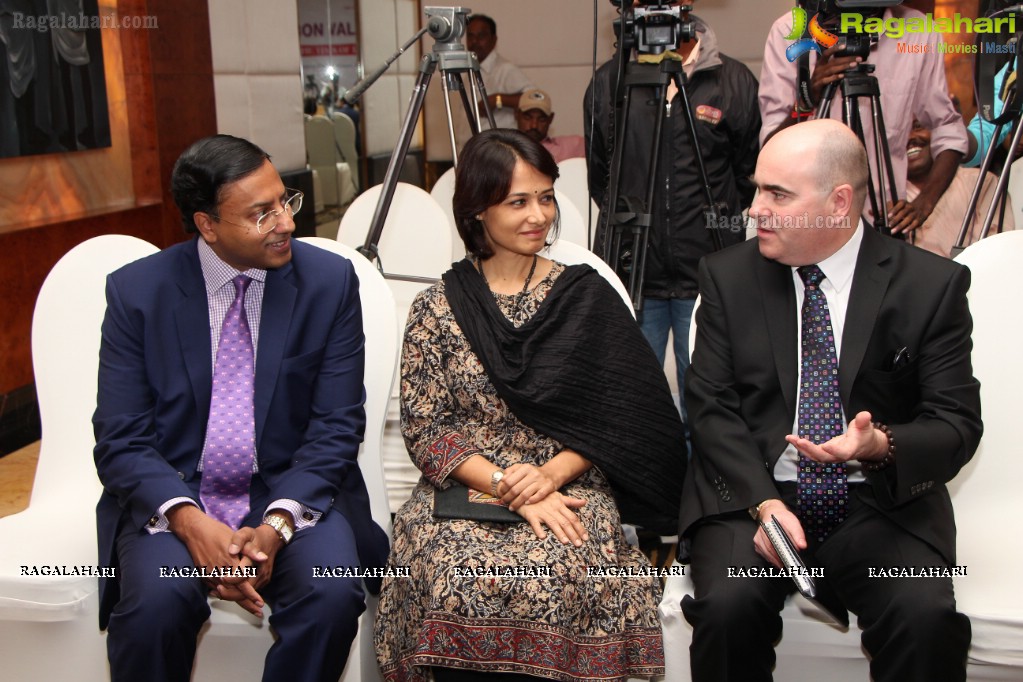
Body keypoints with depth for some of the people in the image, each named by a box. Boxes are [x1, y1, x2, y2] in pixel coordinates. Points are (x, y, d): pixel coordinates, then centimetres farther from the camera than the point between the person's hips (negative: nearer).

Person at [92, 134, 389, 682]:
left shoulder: (330, 281, -5)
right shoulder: (136, 291, -4)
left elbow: (335, 428, -5)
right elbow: (120, 441, -5)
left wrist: (277, 525, -20)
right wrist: (190, 521, -23)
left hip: (294, 492, 1)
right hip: (172, 495, 0)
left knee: (331, 594, -28)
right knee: (156, 600, -30)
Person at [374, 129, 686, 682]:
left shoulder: (585, 295, 7)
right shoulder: (436, 308, 5)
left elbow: (615, 414, 5)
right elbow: (424, 428, 1)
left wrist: (552, 473, -11)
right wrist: (505, 485, -12)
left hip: (568, 488, 0)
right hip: (464, 490, 0)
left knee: (550, 580, -32)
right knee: (456, 582, -31)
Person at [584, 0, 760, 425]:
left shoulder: (734, 82, 3)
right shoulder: (609, 81, 7)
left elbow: (750, 175, 12)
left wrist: (721, 222, 8)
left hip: (707, 277, -1)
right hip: (630, 273, 1)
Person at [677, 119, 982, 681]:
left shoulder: (931, 285, 0)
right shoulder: (727, 276, 5)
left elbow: (957, 423, -1)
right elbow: (711, 408, 0)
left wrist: (883, 446, -23)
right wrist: (764, 502, -14)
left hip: (882, 504, 0)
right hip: (751, 496, 1)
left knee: (927, 618, -28)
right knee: (728, 606, -27)